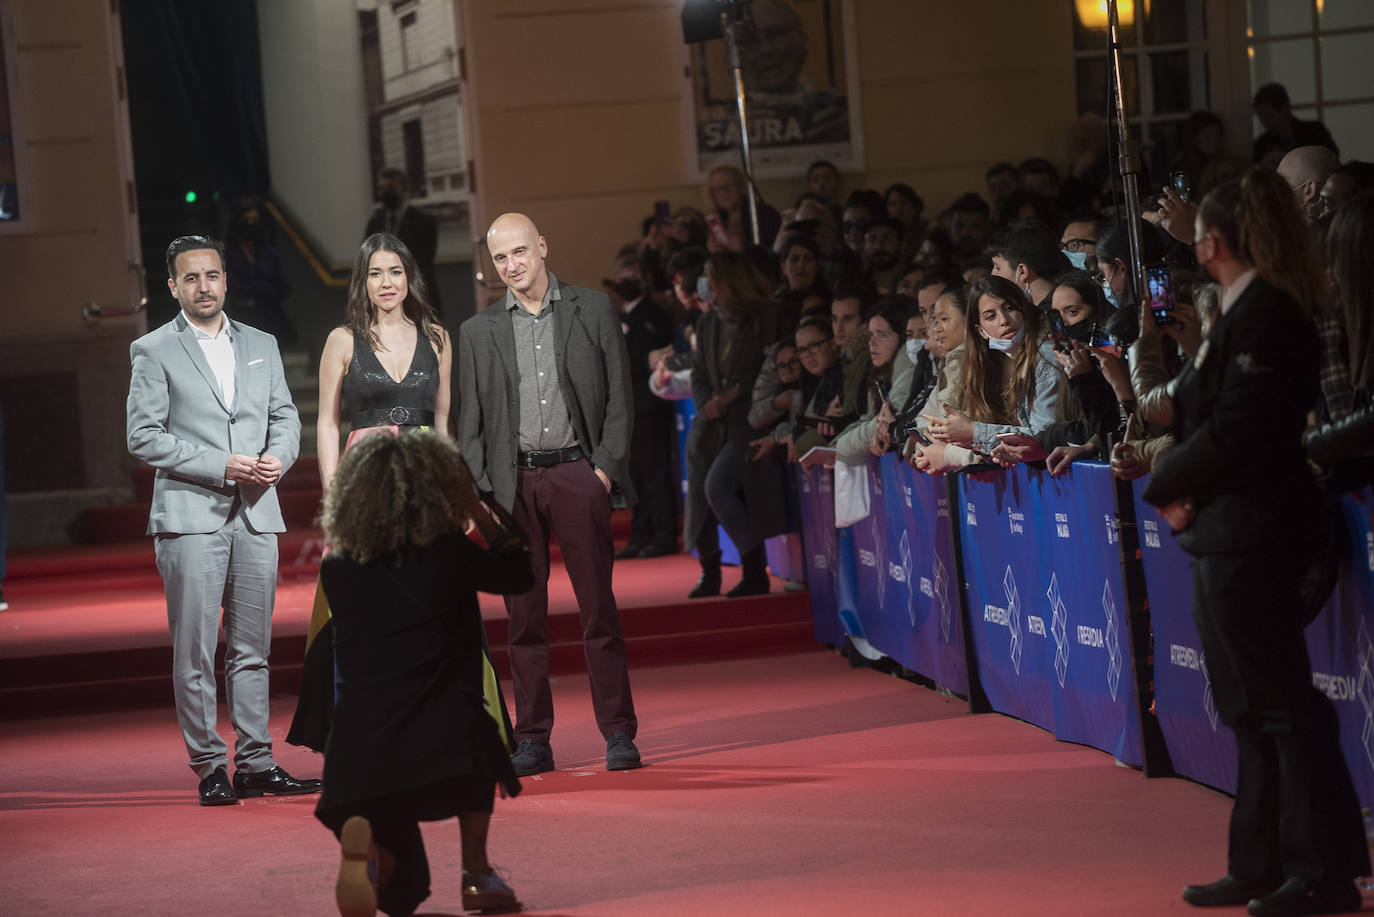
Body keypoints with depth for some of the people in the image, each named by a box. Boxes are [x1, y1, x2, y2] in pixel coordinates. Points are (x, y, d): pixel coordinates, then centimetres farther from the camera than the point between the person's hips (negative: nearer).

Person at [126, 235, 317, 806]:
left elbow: (285, 415, 18)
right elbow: (143, 437, -5)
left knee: (252, 650, 6)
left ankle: (255, 764, 11)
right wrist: (222, 466, -13)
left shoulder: (261, 346, 16)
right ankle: (208, 768, 2)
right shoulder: (153, 351, 2)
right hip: (190, 516, -4)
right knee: (194, 651, -4)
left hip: (257, 516, 4)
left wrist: (279, 456, -5)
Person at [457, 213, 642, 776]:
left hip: (578, 473, -2)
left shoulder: (593, 311, 7)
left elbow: (619, 396, 5)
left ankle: (619, 734, 1)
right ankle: (533, 740, 9)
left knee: (598, 607, -3)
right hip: (513, 483, 2)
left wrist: (606, 466, -5)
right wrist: (476, 494, 1)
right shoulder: (479, 332, 11)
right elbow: (470, 423, 11)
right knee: (524, 615, 3)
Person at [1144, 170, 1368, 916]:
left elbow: (1232, 431, -21)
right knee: (1253, 710, 14)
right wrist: (1179, 484, 4)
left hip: (1250, 536, -11)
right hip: (1226, 535, 11)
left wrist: (1167, 485, -9)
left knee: (1280, 706, -5)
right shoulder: (1241, 311, 14)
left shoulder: (1263, 315, -17)